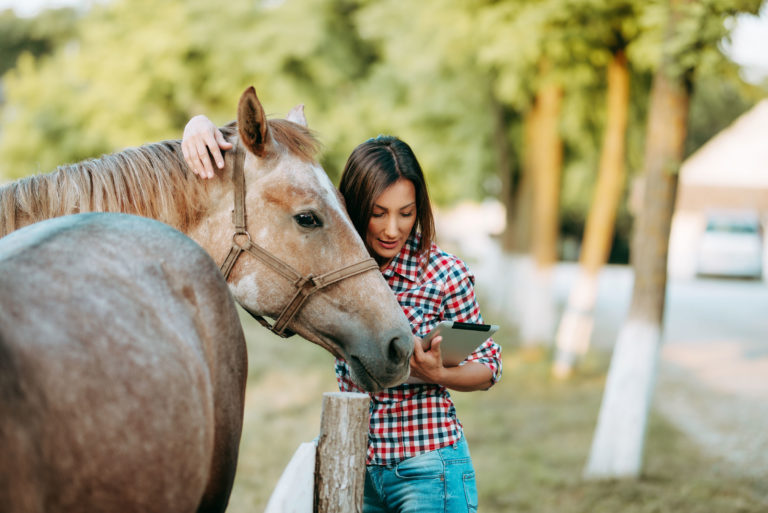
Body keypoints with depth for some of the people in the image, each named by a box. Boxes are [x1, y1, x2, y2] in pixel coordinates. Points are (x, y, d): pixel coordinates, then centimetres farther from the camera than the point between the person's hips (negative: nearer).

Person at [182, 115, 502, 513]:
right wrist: (201, 125, -19)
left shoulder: (444, 275, -13)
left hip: (427, 469, -4)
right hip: (357, 466, 4)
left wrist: (437, 374, -22)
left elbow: (487, 367, -1)